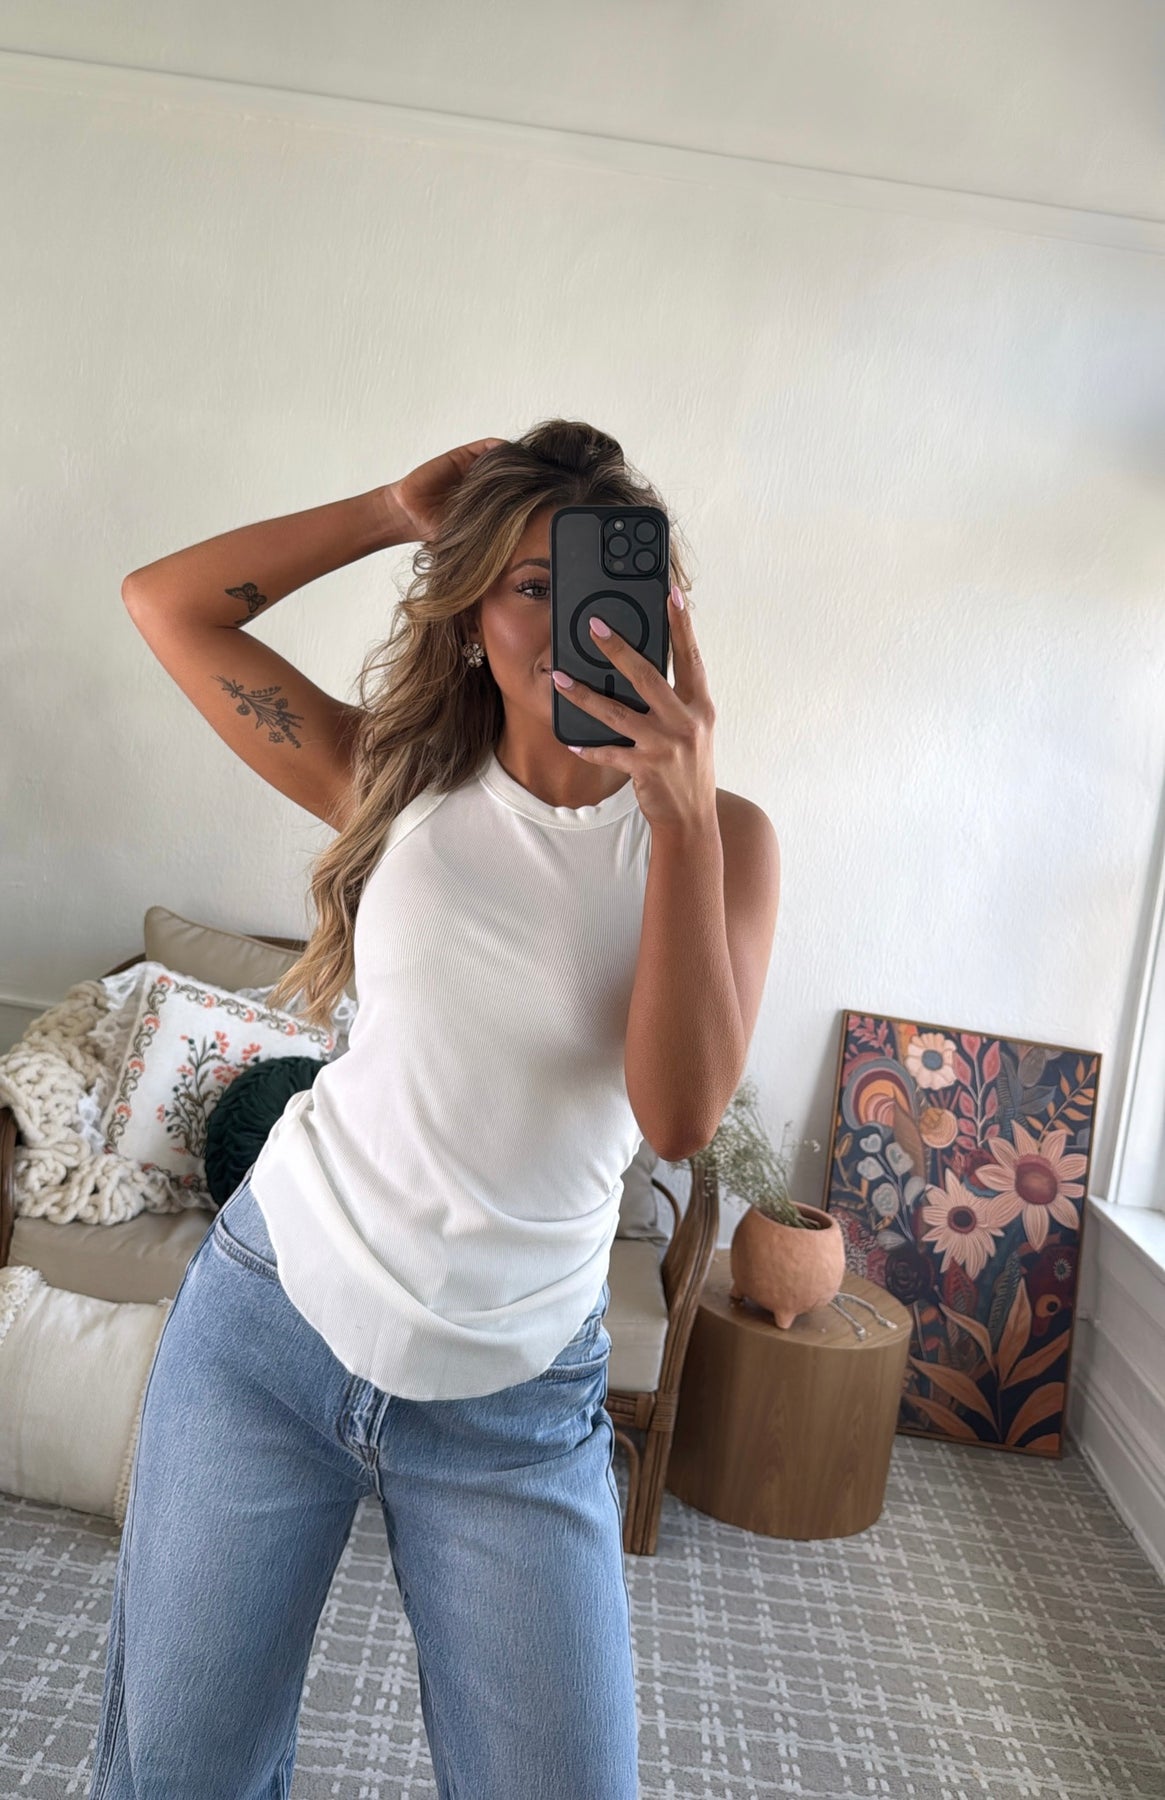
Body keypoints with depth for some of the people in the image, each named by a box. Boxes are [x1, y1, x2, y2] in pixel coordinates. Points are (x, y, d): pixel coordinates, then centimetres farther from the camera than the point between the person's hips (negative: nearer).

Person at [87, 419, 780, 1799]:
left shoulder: (718, 835, -6)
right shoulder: (400, 780, 0)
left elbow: (679, 1115, -19)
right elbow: (163, 600, 1)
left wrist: (684, 816, -27)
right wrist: (399, 511, -4)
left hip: (517, 1394, -1)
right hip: (272, 1313, 2)